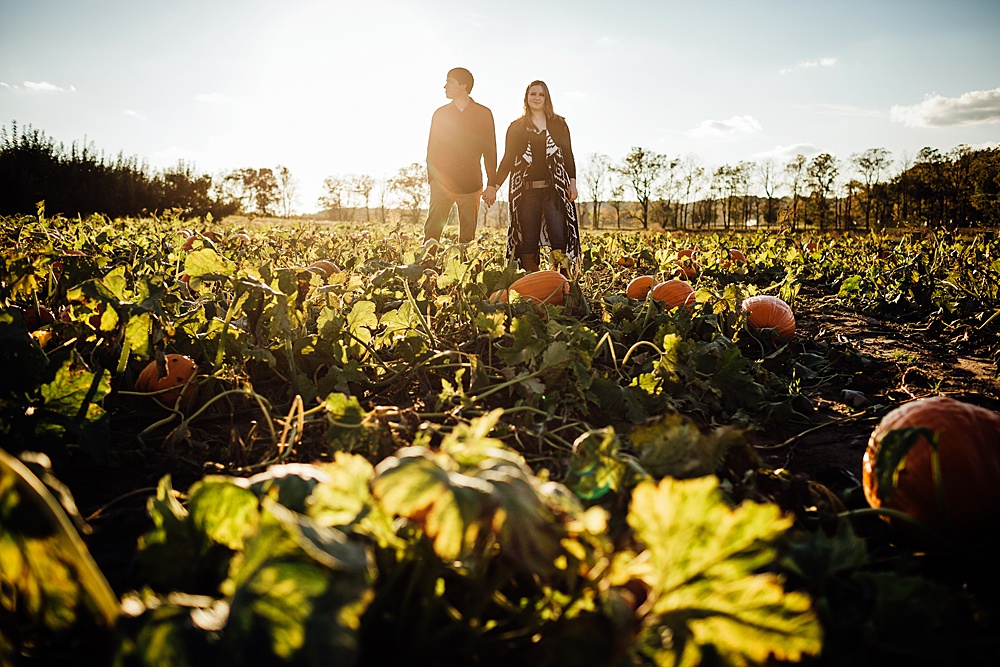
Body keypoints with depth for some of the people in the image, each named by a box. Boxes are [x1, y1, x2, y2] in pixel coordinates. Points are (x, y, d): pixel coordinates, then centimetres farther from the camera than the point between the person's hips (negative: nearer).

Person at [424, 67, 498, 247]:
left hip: (470, 184, -1)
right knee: (432, 230, -9)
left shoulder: (483, 114, 7)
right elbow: (432, 149, 12)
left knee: (468, 235, 1)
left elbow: (490, 151, 5)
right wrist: (432, 178, 1)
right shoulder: (440, 113, 13)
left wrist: (492, 184, -1)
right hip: (442, 183, 1)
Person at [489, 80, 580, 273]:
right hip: (526, 191, 1)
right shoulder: (516, 127, 13)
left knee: (559, 238, -11)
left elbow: (568, 155, 12)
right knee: (528, 240, -2)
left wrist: (572, 183, 1)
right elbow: (508, 159, 11)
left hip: (554, 189, 0)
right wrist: (494, 186, 1)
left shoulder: (559, 124, 14)